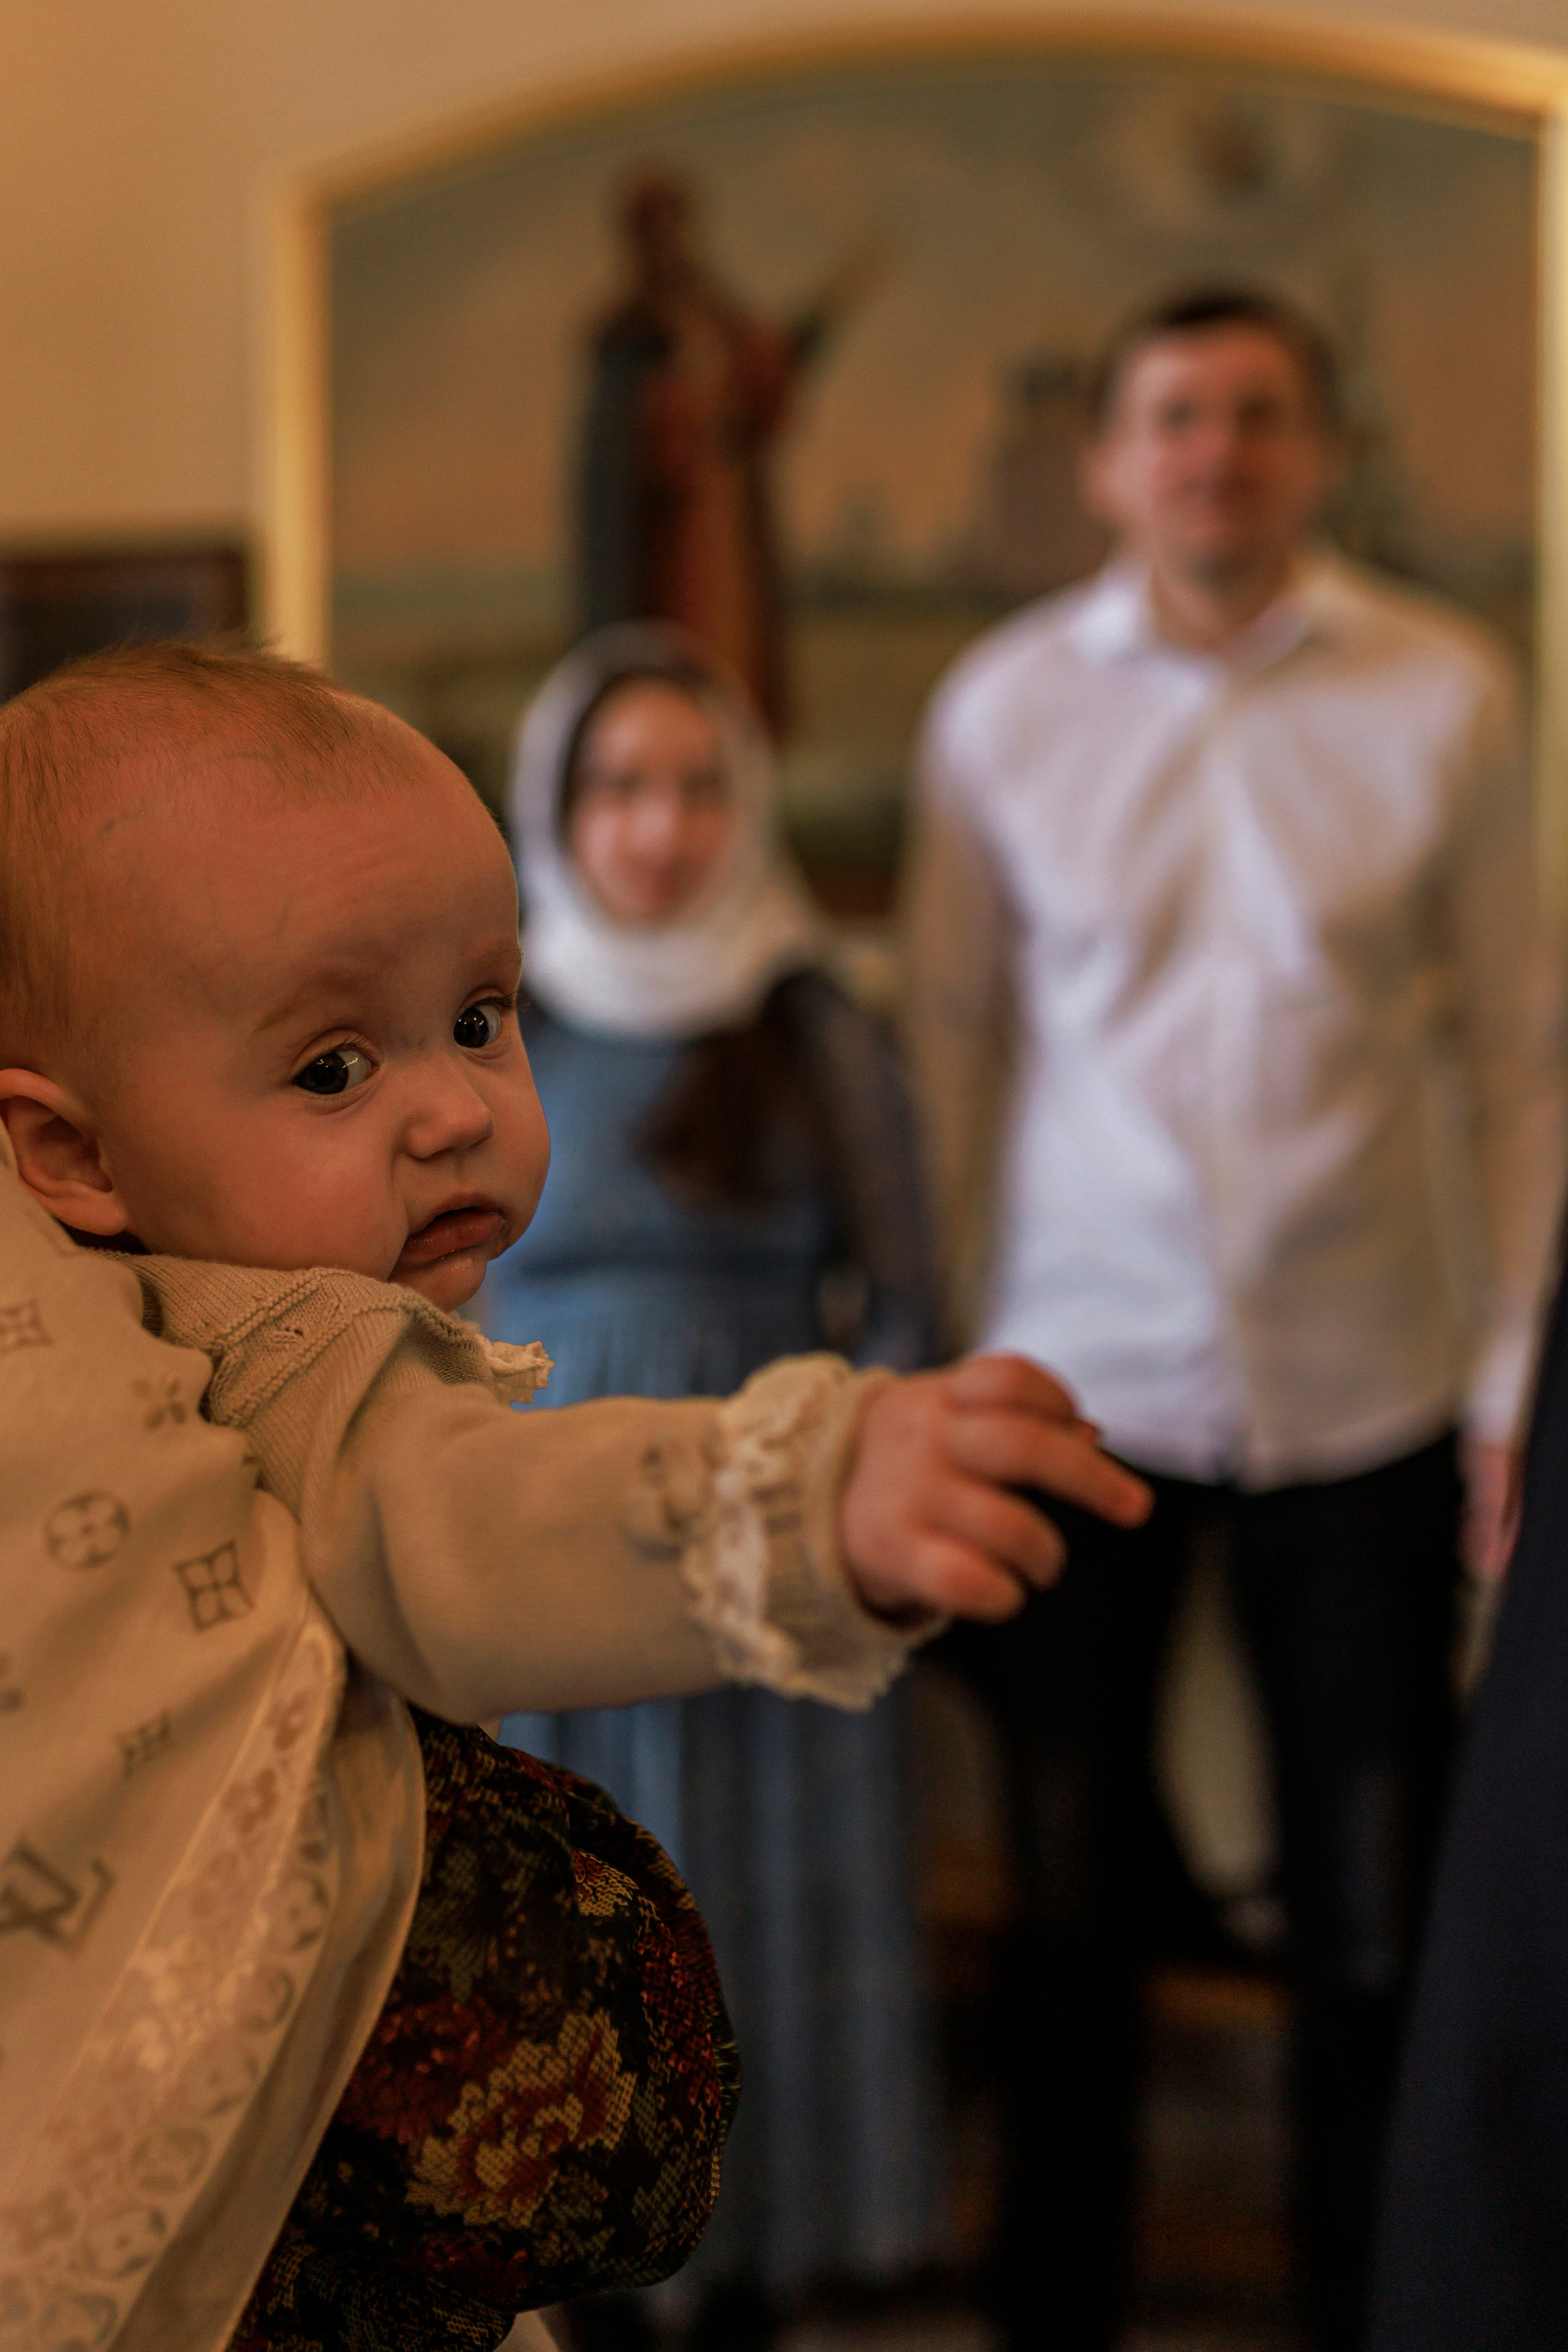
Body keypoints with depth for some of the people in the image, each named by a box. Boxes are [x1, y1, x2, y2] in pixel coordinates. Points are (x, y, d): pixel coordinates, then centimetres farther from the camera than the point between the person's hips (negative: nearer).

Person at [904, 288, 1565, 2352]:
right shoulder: (1004, 703, 1)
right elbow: (949, 1035, 7)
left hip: (1365, 1389, 0)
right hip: (1078, 1384, 1)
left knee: (1373, 1926, 6)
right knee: (1068, 1903, 9)